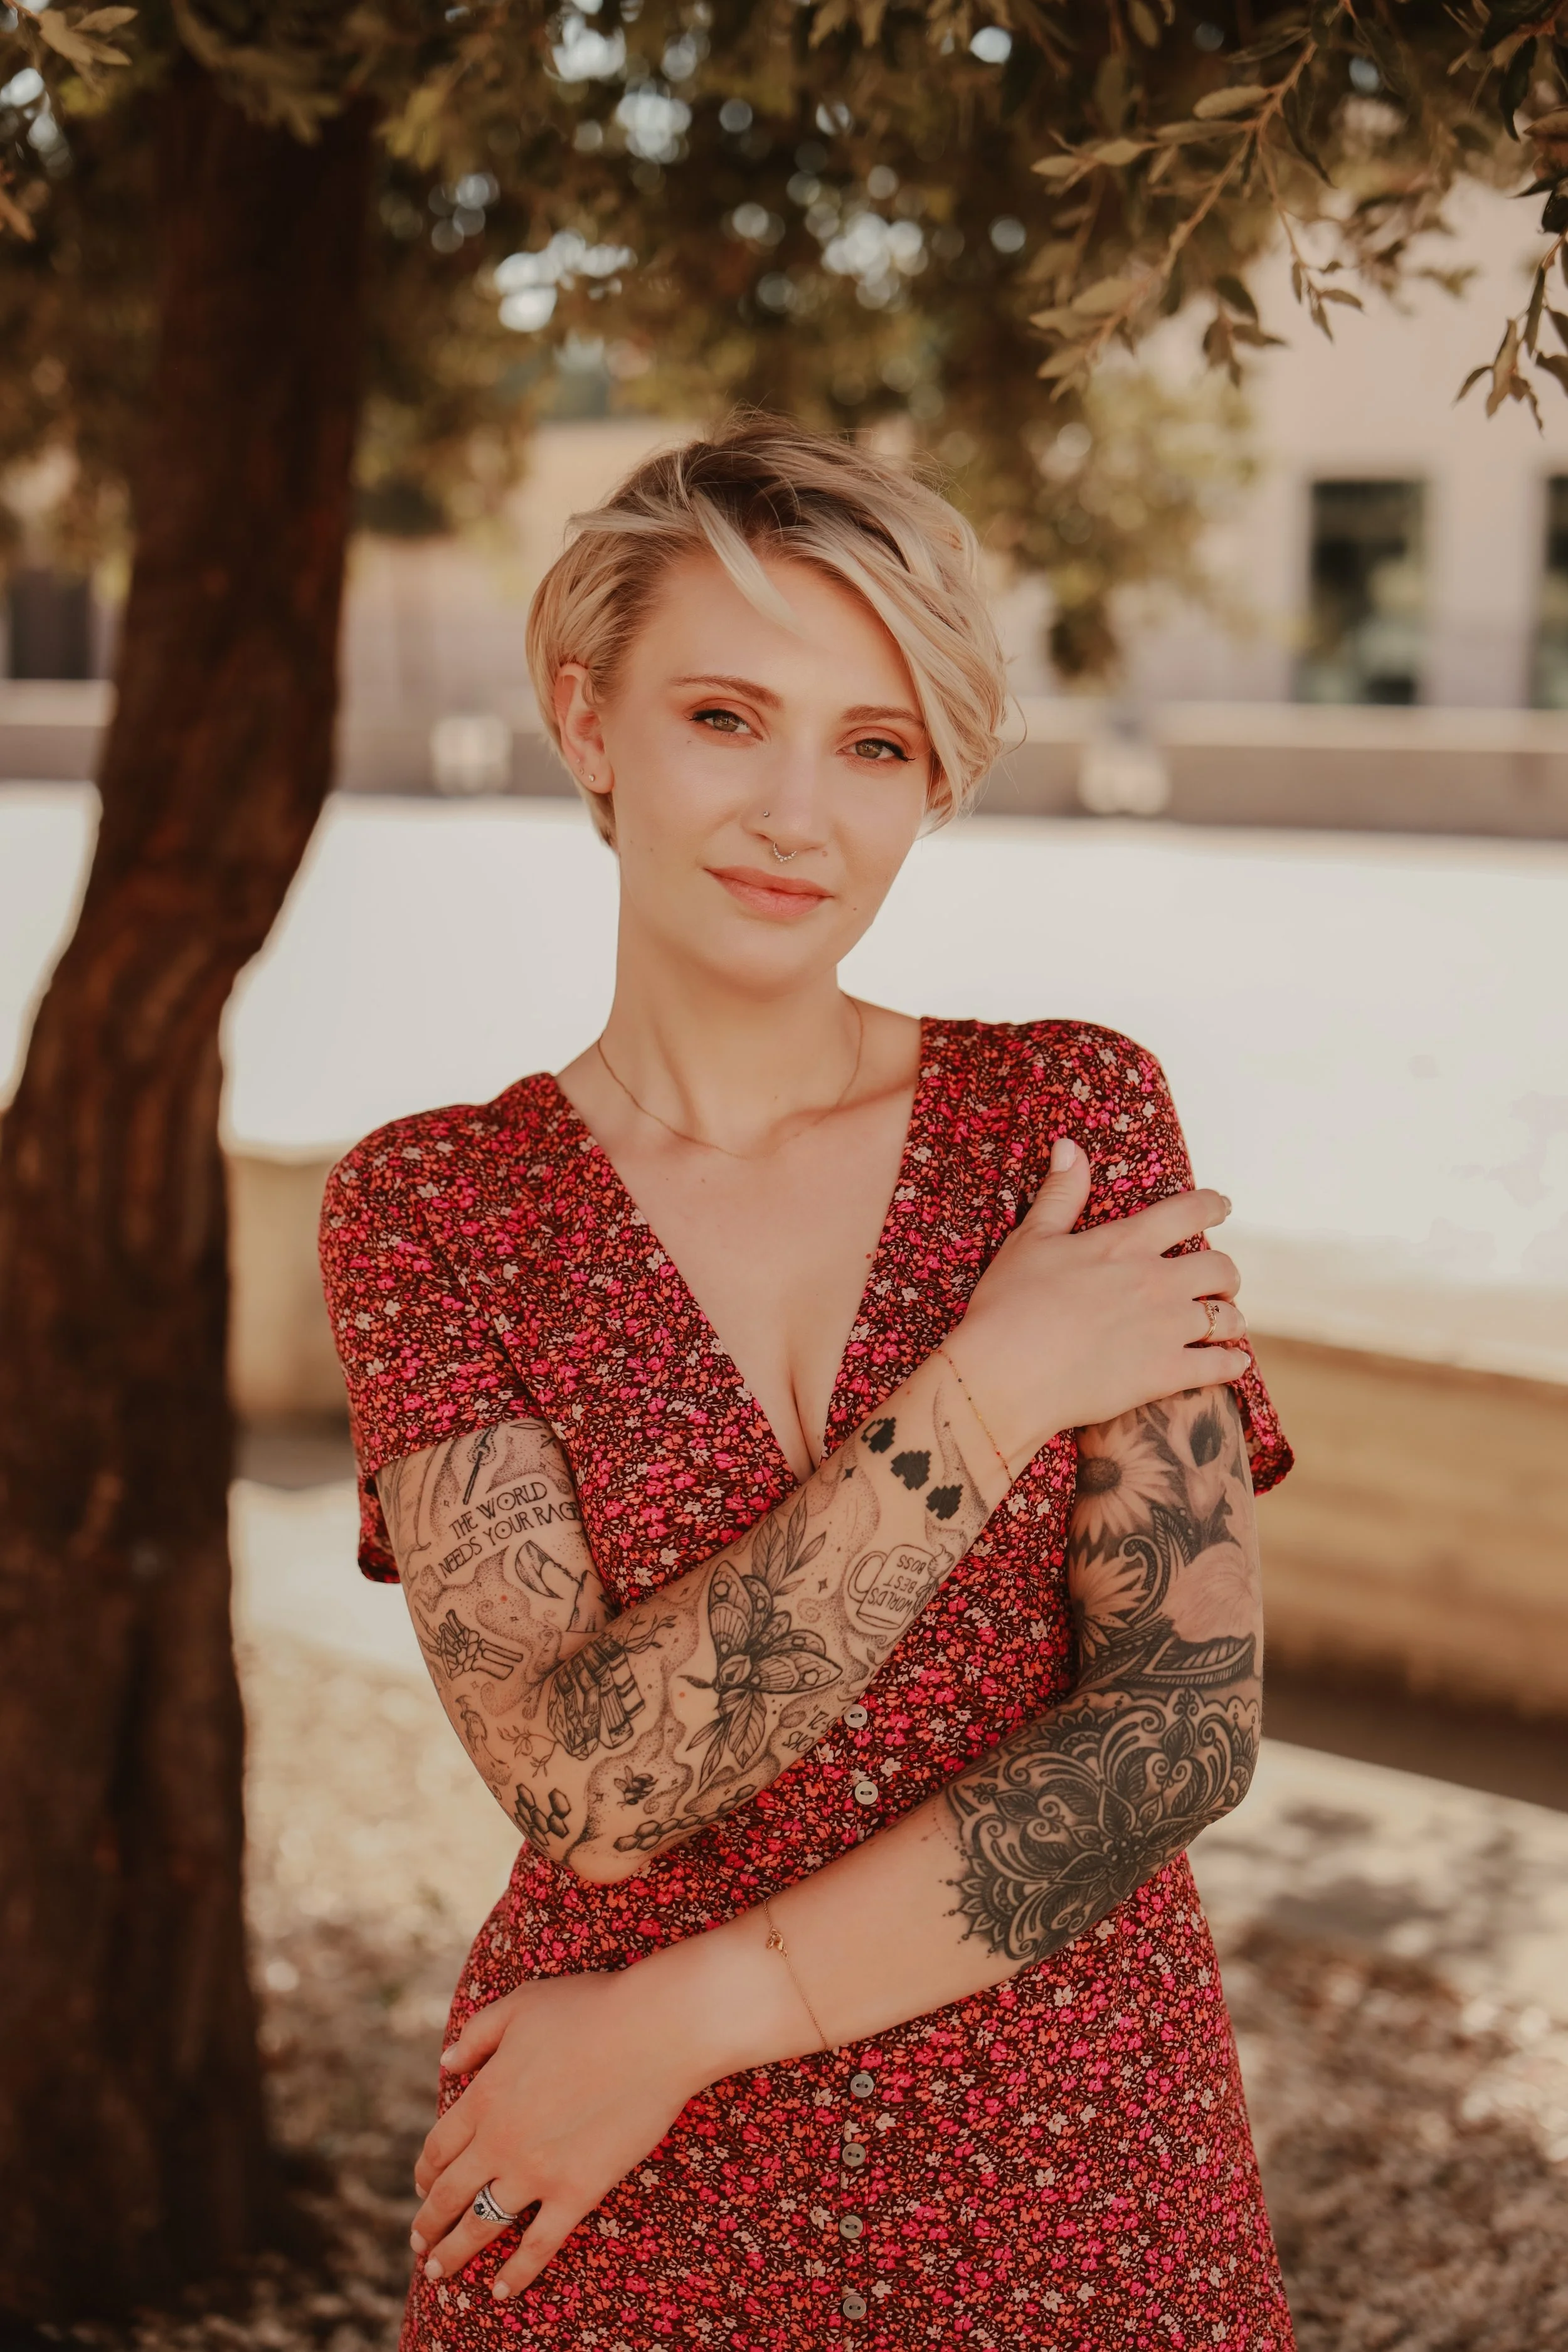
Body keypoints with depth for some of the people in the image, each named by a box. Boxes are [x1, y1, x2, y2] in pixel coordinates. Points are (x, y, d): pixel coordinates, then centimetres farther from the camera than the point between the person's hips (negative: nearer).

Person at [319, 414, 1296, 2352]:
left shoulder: (1082, 1115, -4)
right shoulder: (432, 1210, -5)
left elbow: (1186, 1717, -11)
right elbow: (584, 1784, -16)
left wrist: (687, 2016, -14)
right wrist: (980, 1400, -17)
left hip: (1086, 2194, 1)